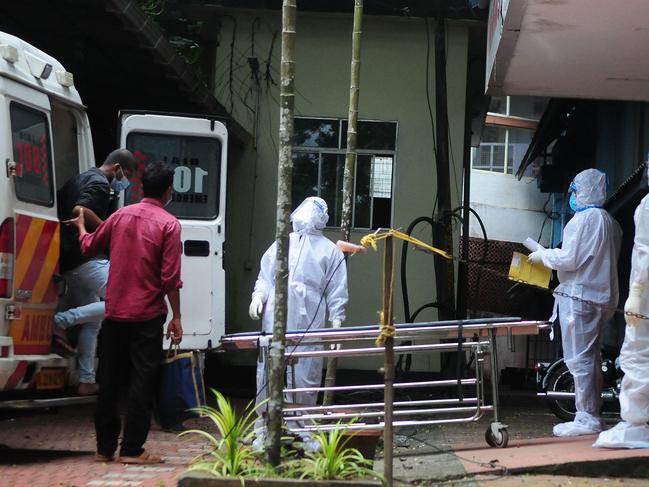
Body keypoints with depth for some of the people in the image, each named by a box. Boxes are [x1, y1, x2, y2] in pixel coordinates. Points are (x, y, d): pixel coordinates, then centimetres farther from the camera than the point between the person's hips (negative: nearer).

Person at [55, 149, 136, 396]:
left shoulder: (78, 180, 21)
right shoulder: (100, 183, -9)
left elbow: (60, 208, 27)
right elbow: (80, 210, -25)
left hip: (68, 261, 10)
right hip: (86, 259, -10)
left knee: (91, 321, 14)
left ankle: (86, 380, 12)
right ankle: (62, 320, -15)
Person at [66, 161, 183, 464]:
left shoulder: (121, 215, 6)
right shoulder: (168, 224, -9)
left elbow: (89, 247, 20)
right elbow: (171, 278, -13)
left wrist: (80, 226, 41)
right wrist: (176, 317, -6)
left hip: (114, 313, 5)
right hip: (147, 316, -5)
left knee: (109, 382, 11)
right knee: (142, 383, 0)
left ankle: (105, 447, 17)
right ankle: (131, 449, 0)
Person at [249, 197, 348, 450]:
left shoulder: (330, 251, 13)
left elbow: (337, 293, 9)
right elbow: (265, 277, 18)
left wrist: (336, 323, 1)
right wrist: (258, 296, -1)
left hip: (309, 324, -1)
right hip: (275, 322, 2)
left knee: (306, 379, 0)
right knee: (267, 374, 0)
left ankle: (304, 432, 11)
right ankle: (263, 429, 7)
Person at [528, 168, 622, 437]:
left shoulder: (584, 218, -13)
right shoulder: (609, 221, 15)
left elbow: (569, 259, -17)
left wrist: (544, 256, 0)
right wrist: (551, 254, 20)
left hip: (579, 296, -9)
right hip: (601, 298, 9)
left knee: (579, 359, -7)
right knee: (591, 358, 14)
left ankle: (586, 418, -7)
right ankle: (591, 416, 19)